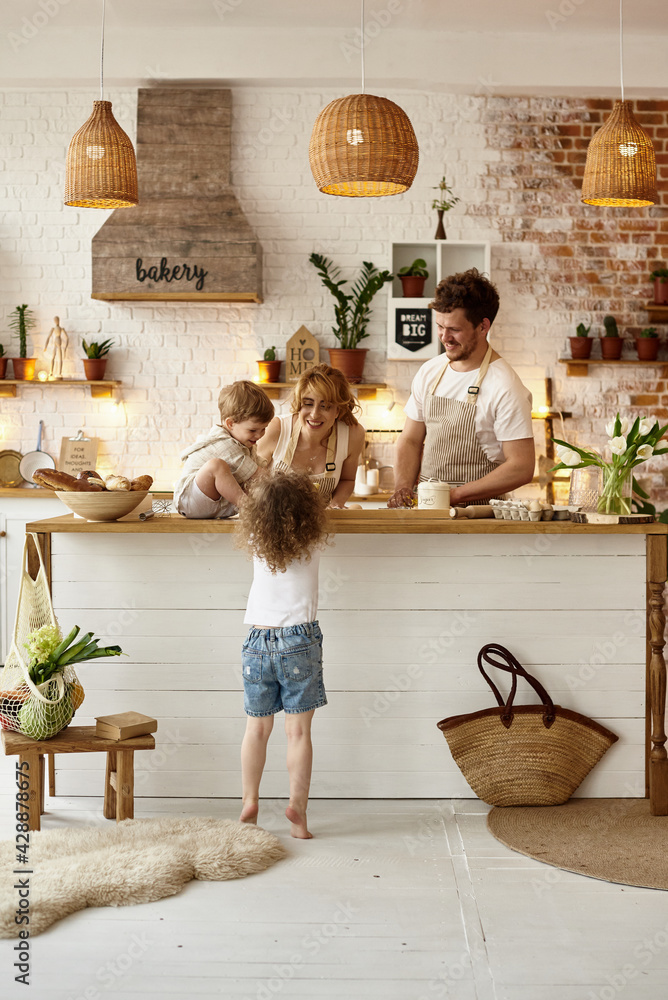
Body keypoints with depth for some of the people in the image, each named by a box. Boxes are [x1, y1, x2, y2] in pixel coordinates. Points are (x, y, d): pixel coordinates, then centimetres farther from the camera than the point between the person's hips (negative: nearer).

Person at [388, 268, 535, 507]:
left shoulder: (505, 387, -10)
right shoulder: (429, 372, 11)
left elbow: (521, 468, -12)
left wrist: (455, 494, -15)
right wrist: (403, 487, 0)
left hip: (477, 510, -6)